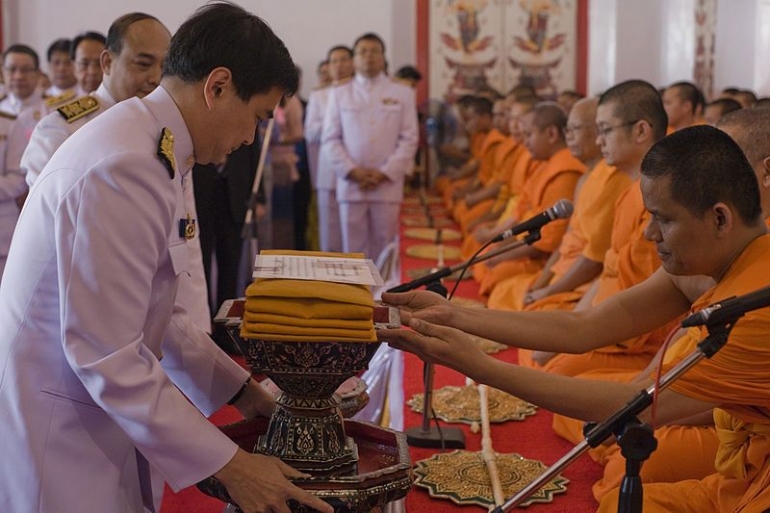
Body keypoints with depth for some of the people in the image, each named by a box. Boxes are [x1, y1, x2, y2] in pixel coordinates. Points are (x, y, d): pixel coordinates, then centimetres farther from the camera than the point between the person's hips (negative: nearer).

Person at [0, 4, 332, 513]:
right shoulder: (121, 170, -25)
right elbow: (107, 357, -25)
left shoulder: (153, 154, 7)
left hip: (100, 421, 9)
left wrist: (242, 390, 11)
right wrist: (229, 464, -19)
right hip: (54, 441, -9)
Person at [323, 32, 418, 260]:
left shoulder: (403, 93, 8)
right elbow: (330, 138, 5)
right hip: (350, 184, 1)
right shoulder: (339, 93, 10)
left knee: (384, 251, 1)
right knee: (353, 249, 3)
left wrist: (385, 173, -8)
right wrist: (352, 171, -8)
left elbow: (409, 138, 2)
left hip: (387, 185, 0)